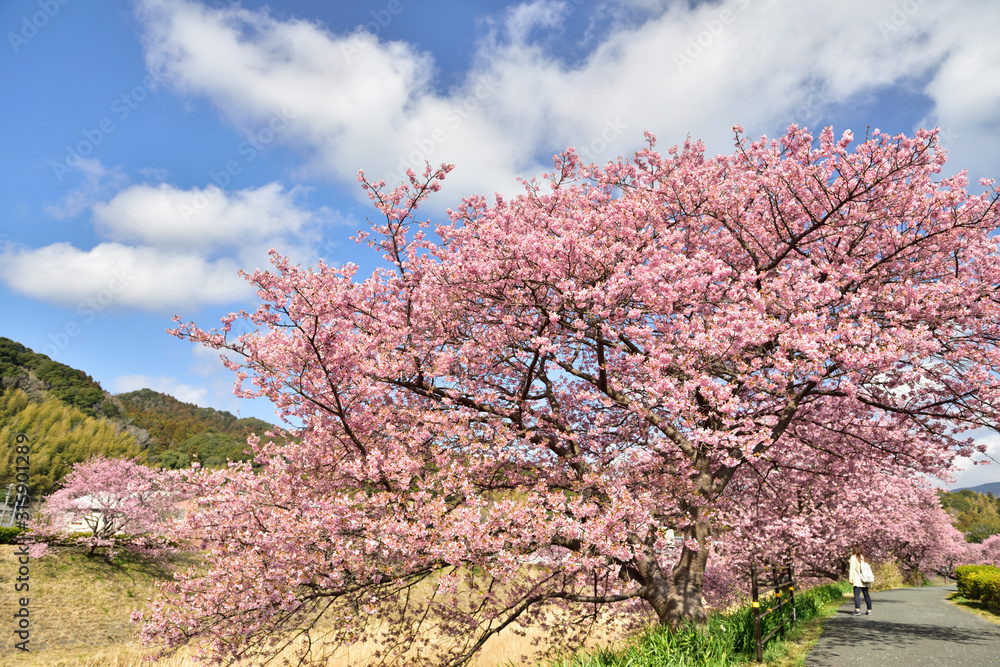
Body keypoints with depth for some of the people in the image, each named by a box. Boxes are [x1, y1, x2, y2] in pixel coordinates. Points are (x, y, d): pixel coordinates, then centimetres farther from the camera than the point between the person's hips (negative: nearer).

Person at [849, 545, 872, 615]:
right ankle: (869, 610, 14)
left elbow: (852, 569, -10)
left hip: (857, 579, -7)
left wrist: (850, 579, -6)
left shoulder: (853, 557, -5)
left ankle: (857, 609, -25)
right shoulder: (862, 557, 15)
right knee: (866, 594, 12)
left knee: (856, 594, -12)